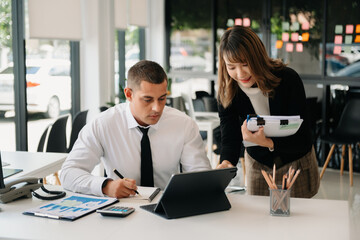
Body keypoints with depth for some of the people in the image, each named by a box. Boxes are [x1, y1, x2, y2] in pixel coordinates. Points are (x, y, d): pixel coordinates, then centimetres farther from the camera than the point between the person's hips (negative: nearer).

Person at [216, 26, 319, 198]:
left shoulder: (288, 79, -24)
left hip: (296, 165, -2)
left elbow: (302, 139, -26)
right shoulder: (227, 93, -15)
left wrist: (267, 142, -43)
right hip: (257, 164, 2)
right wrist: (226, 162, -41)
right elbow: (229, 138, -19)